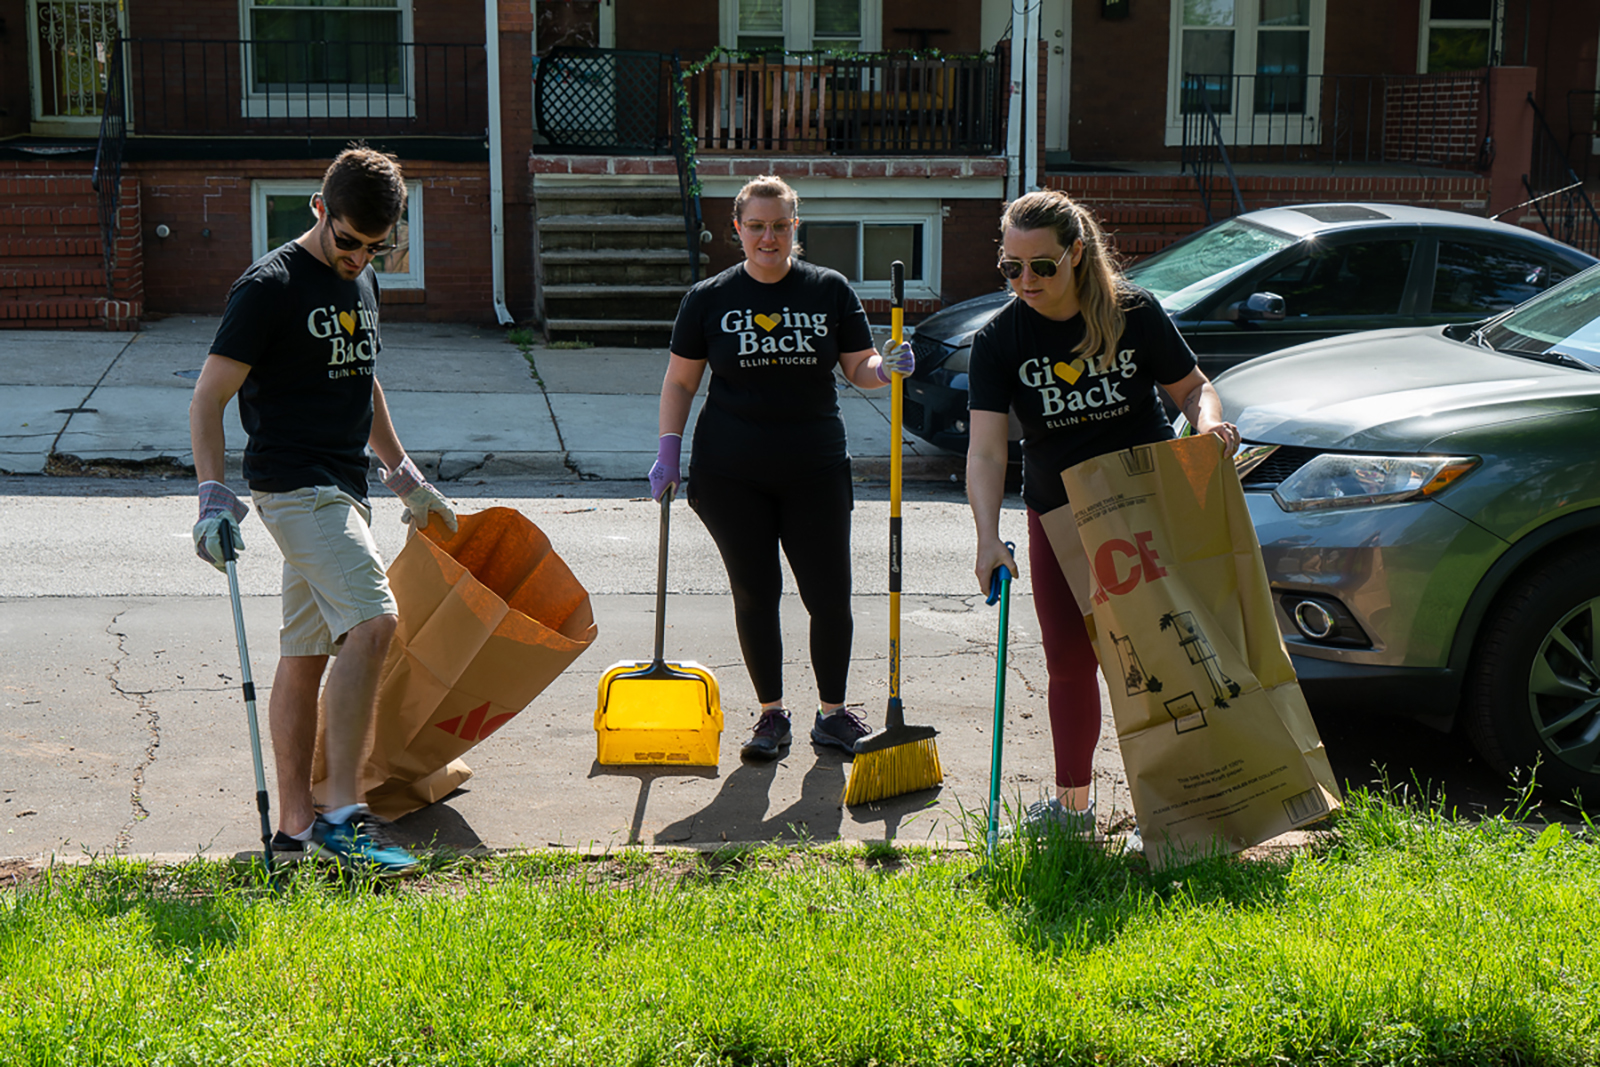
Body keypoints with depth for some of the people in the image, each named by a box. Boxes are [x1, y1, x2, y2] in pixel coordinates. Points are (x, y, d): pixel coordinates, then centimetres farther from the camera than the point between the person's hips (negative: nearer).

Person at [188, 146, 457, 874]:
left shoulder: (360, 283, 15)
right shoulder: (271, 286, -11)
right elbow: (208, 398, -13)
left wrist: (407, 479, 28)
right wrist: (214, 496, -23)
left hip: (339, 488, 9)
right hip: (293, 483, -9)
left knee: (307, 654, 11)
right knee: (372, 622, -22)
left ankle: (297, 824, 17)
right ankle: (342, 815, -19)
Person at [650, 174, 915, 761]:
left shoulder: (829, 290, 4)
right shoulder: (710, 298, 3)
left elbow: (860, 368, 6)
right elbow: (679, 382, 7)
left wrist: (889, 368, -16)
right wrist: (669, 449, -3)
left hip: (814, 470, 0)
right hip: (731, 475, 0)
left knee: (830, 597, 1)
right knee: (755, 595, 5)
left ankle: (832, 713, 19)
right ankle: (772, 714, 20)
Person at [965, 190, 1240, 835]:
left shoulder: (1134, 313, -12)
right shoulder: (999, 339, -10)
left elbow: (1191, 387, 0)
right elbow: (986, 449, -19)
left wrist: (1208, 421, -25)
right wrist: (988, 539, -32)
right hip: (1058, 513, 3)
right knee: (1068, 659, 11)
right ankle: (1072, 801, 26)